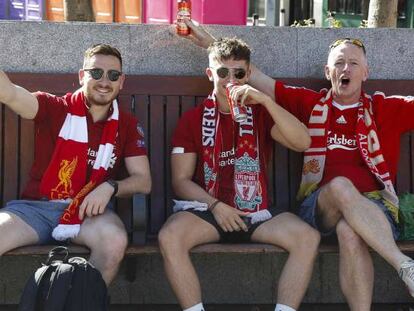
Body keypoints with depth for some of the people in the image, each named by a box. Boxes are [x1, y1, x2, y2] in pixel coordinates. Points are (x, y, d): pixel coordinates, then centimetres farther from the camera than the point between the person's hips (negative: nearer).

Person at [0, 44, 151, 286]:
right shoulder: (54, 109, 5)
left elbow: (143, 181, 6)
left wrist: (110, 187, -13)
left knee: (115, 240, -33)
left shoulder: (127, 125, 11)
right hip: (35, 206, 0)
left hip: (88, 211, 0)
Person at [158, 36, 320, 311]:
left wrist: (265, 100, -16)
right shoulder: (193, 119, 7)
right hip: (209, 210, -1)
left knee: (308, 237, -25)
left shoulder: (261, 113, 10)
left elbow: (303, 143, -8)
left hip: (257, 213, 1)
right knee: (170, 236, -32)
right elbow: (181, 180, 2)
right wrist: (215, 206, -14)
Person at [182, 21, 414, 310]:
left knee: (349, 231, -37)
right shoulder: (310, 103, 17)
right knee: (340, 186, -36)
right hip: (319, 207, 1)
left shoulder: (386, 109, 15)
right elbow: (257, 78, 17)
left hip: (375, 209, 0)